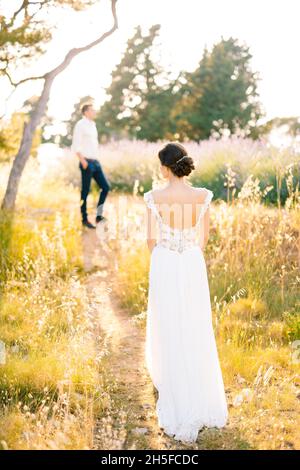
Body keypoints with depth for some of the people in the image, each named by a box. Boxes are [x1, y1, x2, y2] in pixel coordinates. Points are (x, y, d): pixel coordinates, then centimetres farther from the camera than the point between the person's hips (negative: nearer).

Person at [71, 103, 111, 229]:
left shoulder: (93, 125, 17)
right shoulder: (80, 125, -7)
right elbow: (76, 145, -14)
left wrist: (95, 160, 17)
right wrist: (83, 161, -21)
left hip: (95, 162, 8)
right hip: (87, 162, -8)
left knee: (106, 186, 2)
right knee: (85, 191, -2)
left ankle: (99, 215, 7)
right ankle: (84, 219, 6)